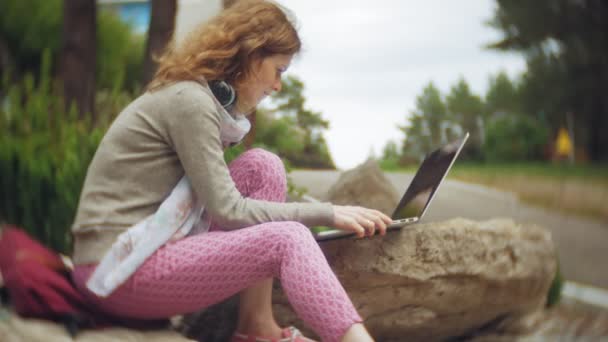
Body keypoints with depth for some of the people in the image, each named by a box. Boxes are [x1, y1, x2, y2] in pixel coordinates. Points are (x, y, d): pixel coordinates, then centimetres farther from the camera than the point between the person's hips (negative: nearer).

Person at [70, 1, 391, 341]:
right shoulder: (189, 100, -14)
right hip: (119, 272, -9)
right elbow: (227, 212, -16)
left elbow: (218, 204, 12)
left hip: (147, 247, 9)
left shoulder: (204, 98, 15)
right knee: (286, 240, -18)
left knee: (262, 167, 1)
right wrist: (328, 213, -12)